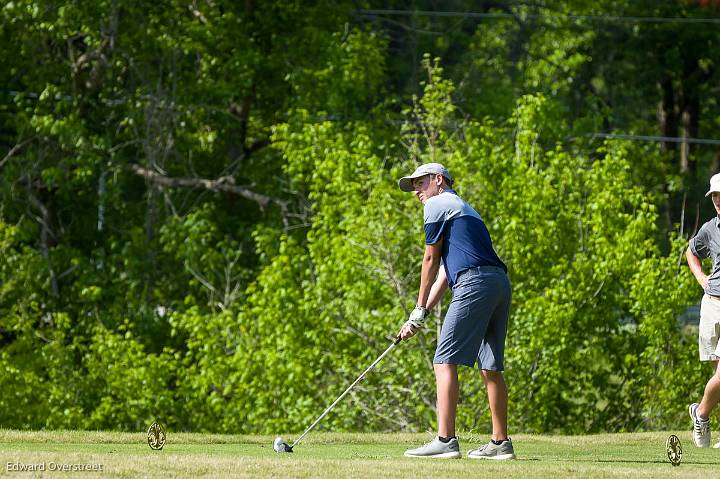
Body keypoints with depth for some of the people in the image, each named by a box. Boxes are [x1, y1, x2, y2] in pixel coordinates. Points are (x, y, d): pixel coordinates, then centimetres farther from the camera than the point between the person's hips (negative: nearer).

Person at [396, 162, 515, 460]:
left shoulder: (437, 205, 6)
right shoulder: (463, 209, 32)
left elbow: (431, 261, 6)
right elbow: (444, 272, 28)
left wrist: (419, 310, 13)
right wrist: (421, 315, 23)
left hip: (475, 282, -9)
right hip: (500, 283, 9)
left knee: (445, 361, -10)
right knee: (490, 368, 11)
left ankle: (445, 441, -18)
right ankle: (501, 443, 12)